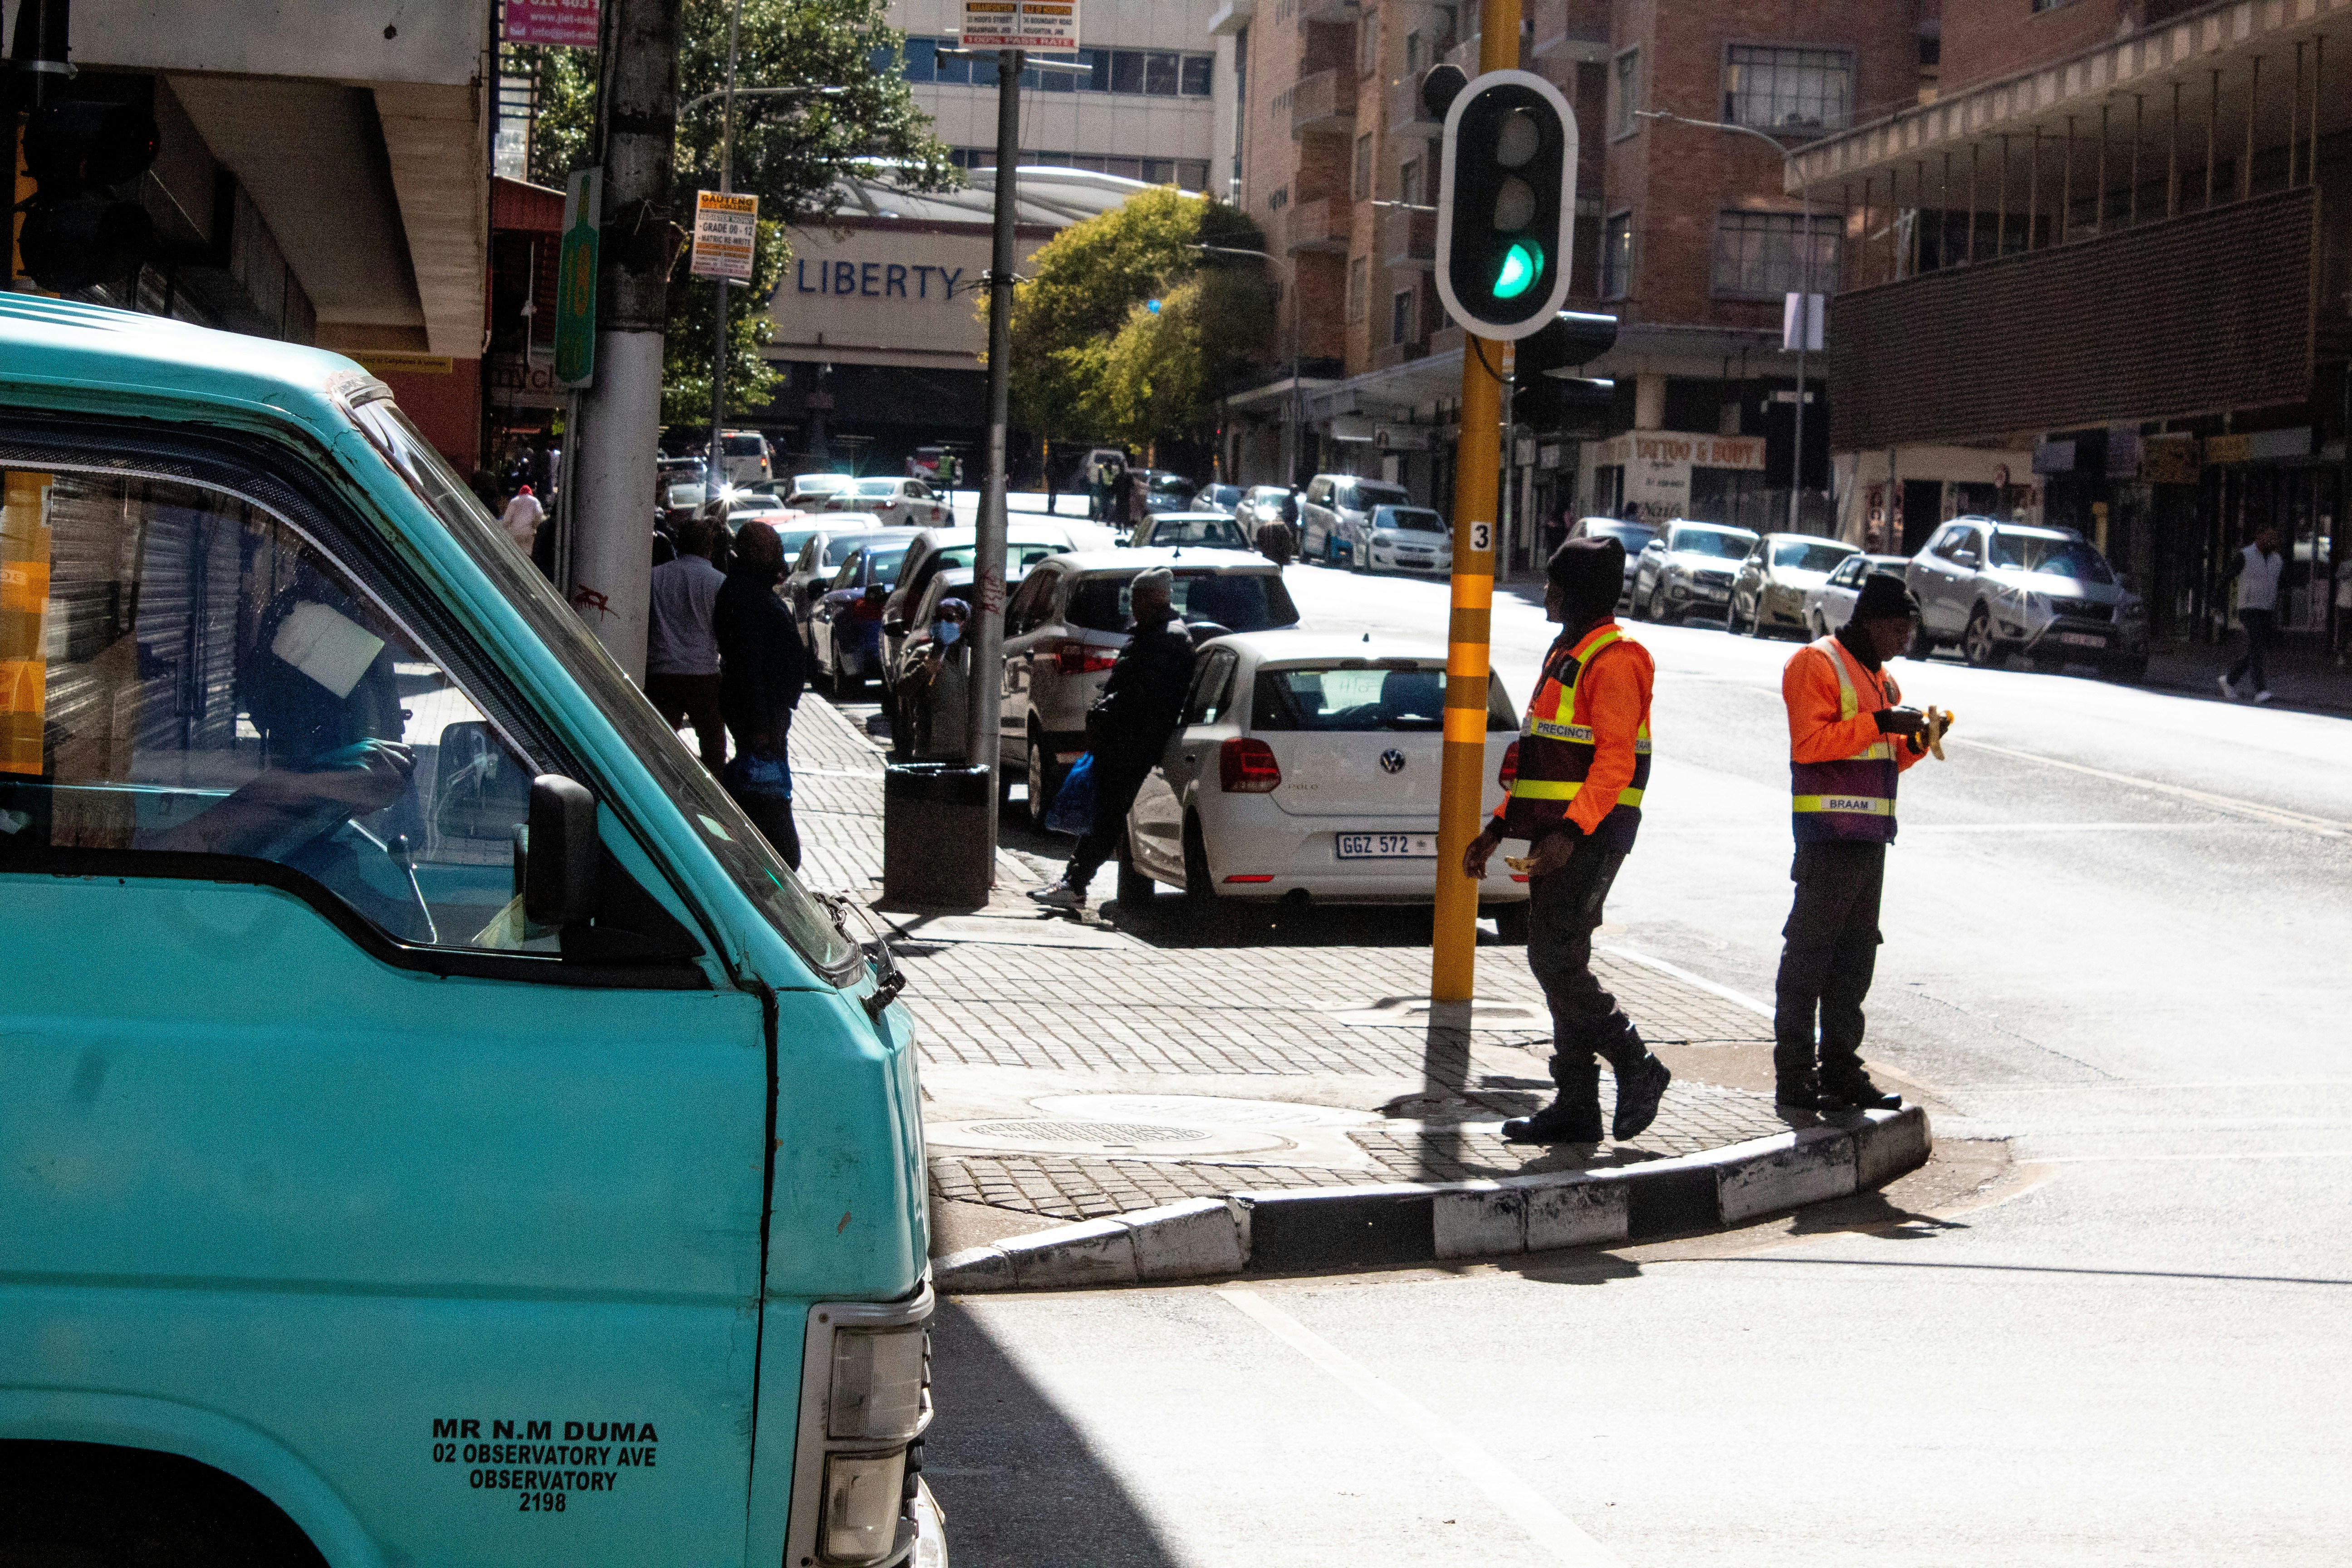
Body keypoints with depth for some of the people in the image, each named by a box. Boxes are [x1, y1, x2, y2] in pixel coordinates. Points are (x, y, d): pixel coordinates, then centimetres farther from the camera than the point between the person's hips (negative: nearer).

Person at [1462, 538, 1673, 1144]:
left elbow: (1615, 760, -20)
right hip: (1555, 835, 10)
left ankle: (1636, 1067, -2)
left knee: (1556, 958, -14)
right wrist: (1498, 827, 19)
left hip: (1588, 838, -10)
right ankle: (1576, 1107, 9)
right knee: (1558, 963, 7)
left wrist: (1571, 832, -28)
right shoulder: (1566, 653, 20)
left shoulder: (1614, 659, -12)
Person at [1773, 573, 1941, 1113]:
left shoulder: (1879, 676, 21)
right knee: (1808, 954, -6)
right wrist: (1878, 723, -21)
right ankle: (1794, 1076, -5)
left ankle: (1841, 1069, 16)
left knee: (1855, 955, 11)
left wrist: (1914, 741, 5)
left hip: (1870, 835, 9)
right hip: (1829, 832, -9)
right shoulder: (1816, 664, -7)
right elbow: (1808, 743, -18)